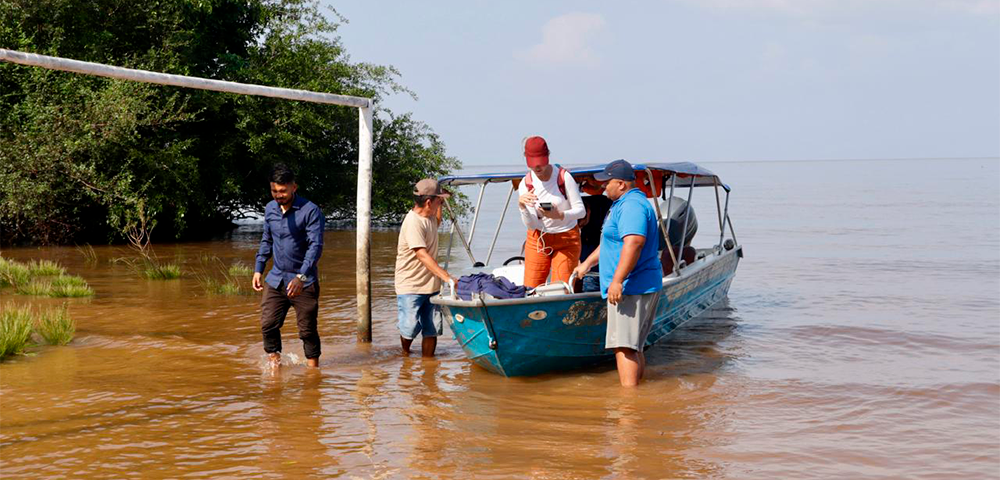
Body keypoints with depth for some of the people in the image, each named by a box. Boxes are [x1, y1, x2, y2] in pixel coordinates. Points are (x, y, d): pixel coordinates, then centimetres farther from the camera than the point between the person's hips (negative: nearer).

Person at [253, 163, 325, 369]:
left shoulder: (310, 211, -13)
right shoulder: (270, 209, 7)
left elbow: (316, 246, -20)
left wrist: (302, 277, -29)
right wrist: (258, 269, 14)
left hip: (304, 282, -5)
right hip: (276, 280, 5)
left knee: (307, 330, 2)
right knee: (268, 325, 1)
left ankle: (313, 368, 16)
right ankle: (274, 363, 19)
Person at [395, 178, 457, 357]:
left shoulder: (429, 216, 7)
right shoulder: (413, 222, -21)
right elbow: (423, 256, -30)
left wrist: (440, 205, 18)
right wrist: (447, 277, -36)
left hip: (431, 284, 8)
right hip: (411, 287, -8)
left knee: (431, 330, 4)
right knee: (410, 329, -2)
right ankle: (405, 354, 26)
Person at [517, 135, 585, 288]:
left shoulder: (563, 177, -11)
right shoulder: (525, 185, -6)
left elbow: (580, 210, -12)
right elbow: (531, 224, -10)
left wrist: (559, 215, -30)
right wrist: (522, 206, -30)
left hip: (566, 239, -2)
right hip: (537, 240, 2)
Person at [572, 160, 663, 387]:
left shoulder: (631, 206, -16)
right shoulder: (625, 204, 21)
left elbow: (634, 243, -29)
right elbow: (611, 241, 33)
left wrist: (618, 280, -33)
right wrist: (588, 263, 36)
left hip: (631, 287, -11)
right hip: (644, 287, 11)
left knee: (623, 346, -15)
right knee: (634, 346, 16)